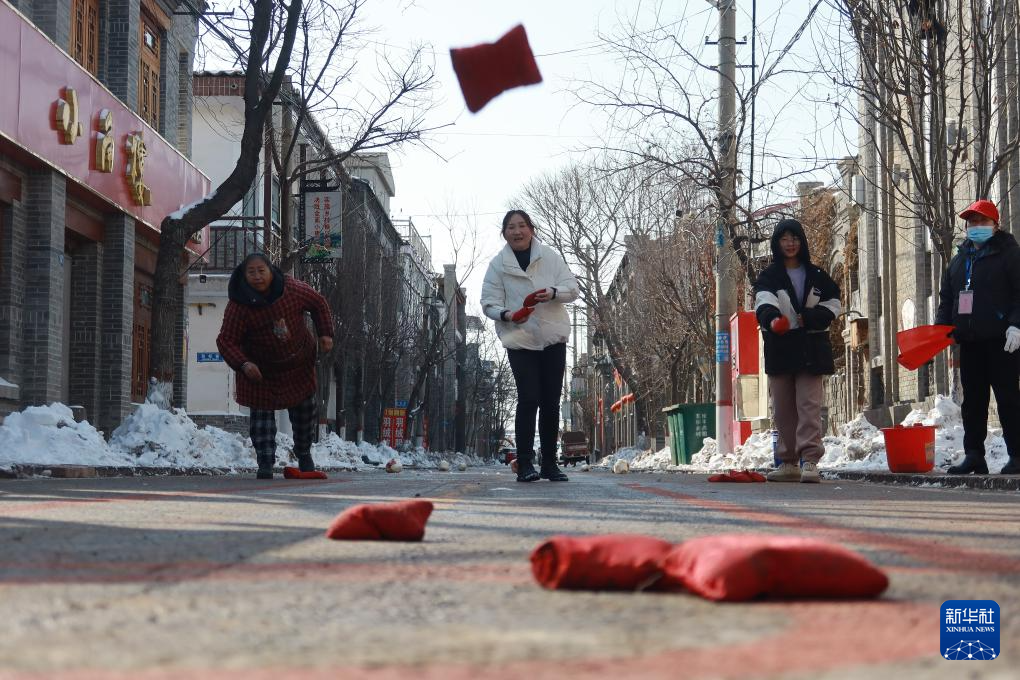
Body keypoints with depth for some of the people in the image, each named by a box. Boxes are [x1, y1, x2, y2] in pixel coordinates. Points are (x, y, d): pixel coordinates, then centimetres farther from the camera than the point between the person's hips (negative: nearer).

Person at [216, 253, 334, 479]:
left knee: (305, 408, 13)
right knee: (262, 411, -11)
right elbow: (226, 341, -23)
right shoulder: (238, 306, -27)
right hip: (260, 368, -2)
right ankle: (265, 464, -8)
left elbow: (318, 304, 0)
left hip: (298, 362, 2)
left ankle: (304, 454, 37)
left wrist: (325, 333, -9)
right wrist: (243, 364, -39)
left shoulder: (293, 289, -20)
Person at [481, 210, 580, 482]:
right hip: (519, 340, -2)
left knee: (551, 402, 7)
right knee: (528, 399, -13)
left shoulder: (550, 256, 3)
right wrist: (506, 315, -22)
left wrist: (553, 293, -20)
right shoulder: (498, 264, 0)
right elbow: (488, 302, -1)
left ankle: (550, 464, 16)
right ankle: (525, 464, -8)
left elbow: (572, 288, 1)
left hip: (553, 338, 2)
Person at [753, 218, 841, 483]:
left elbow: (833, 303, 11)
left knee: (809, 405, -10)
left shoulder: (816, 276, 9)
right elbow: (764, 301, -16)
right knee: (783, 409, 7)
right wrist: (771, 318, -39)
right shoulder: (769, 277, 3)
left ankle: (810, 461, -14)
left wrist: (812, 317, -9)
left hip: (811, 348, -1)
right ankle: (788, 462, 16)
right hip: (780, 349, 1)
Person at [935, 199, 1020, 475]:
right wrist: (941, 327, 7)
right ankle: (973, 456, 8)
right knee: (973, 399, 6)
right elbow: (946, 298, 20)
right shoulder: (959, 260, 18)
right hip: (969, 341, 6)